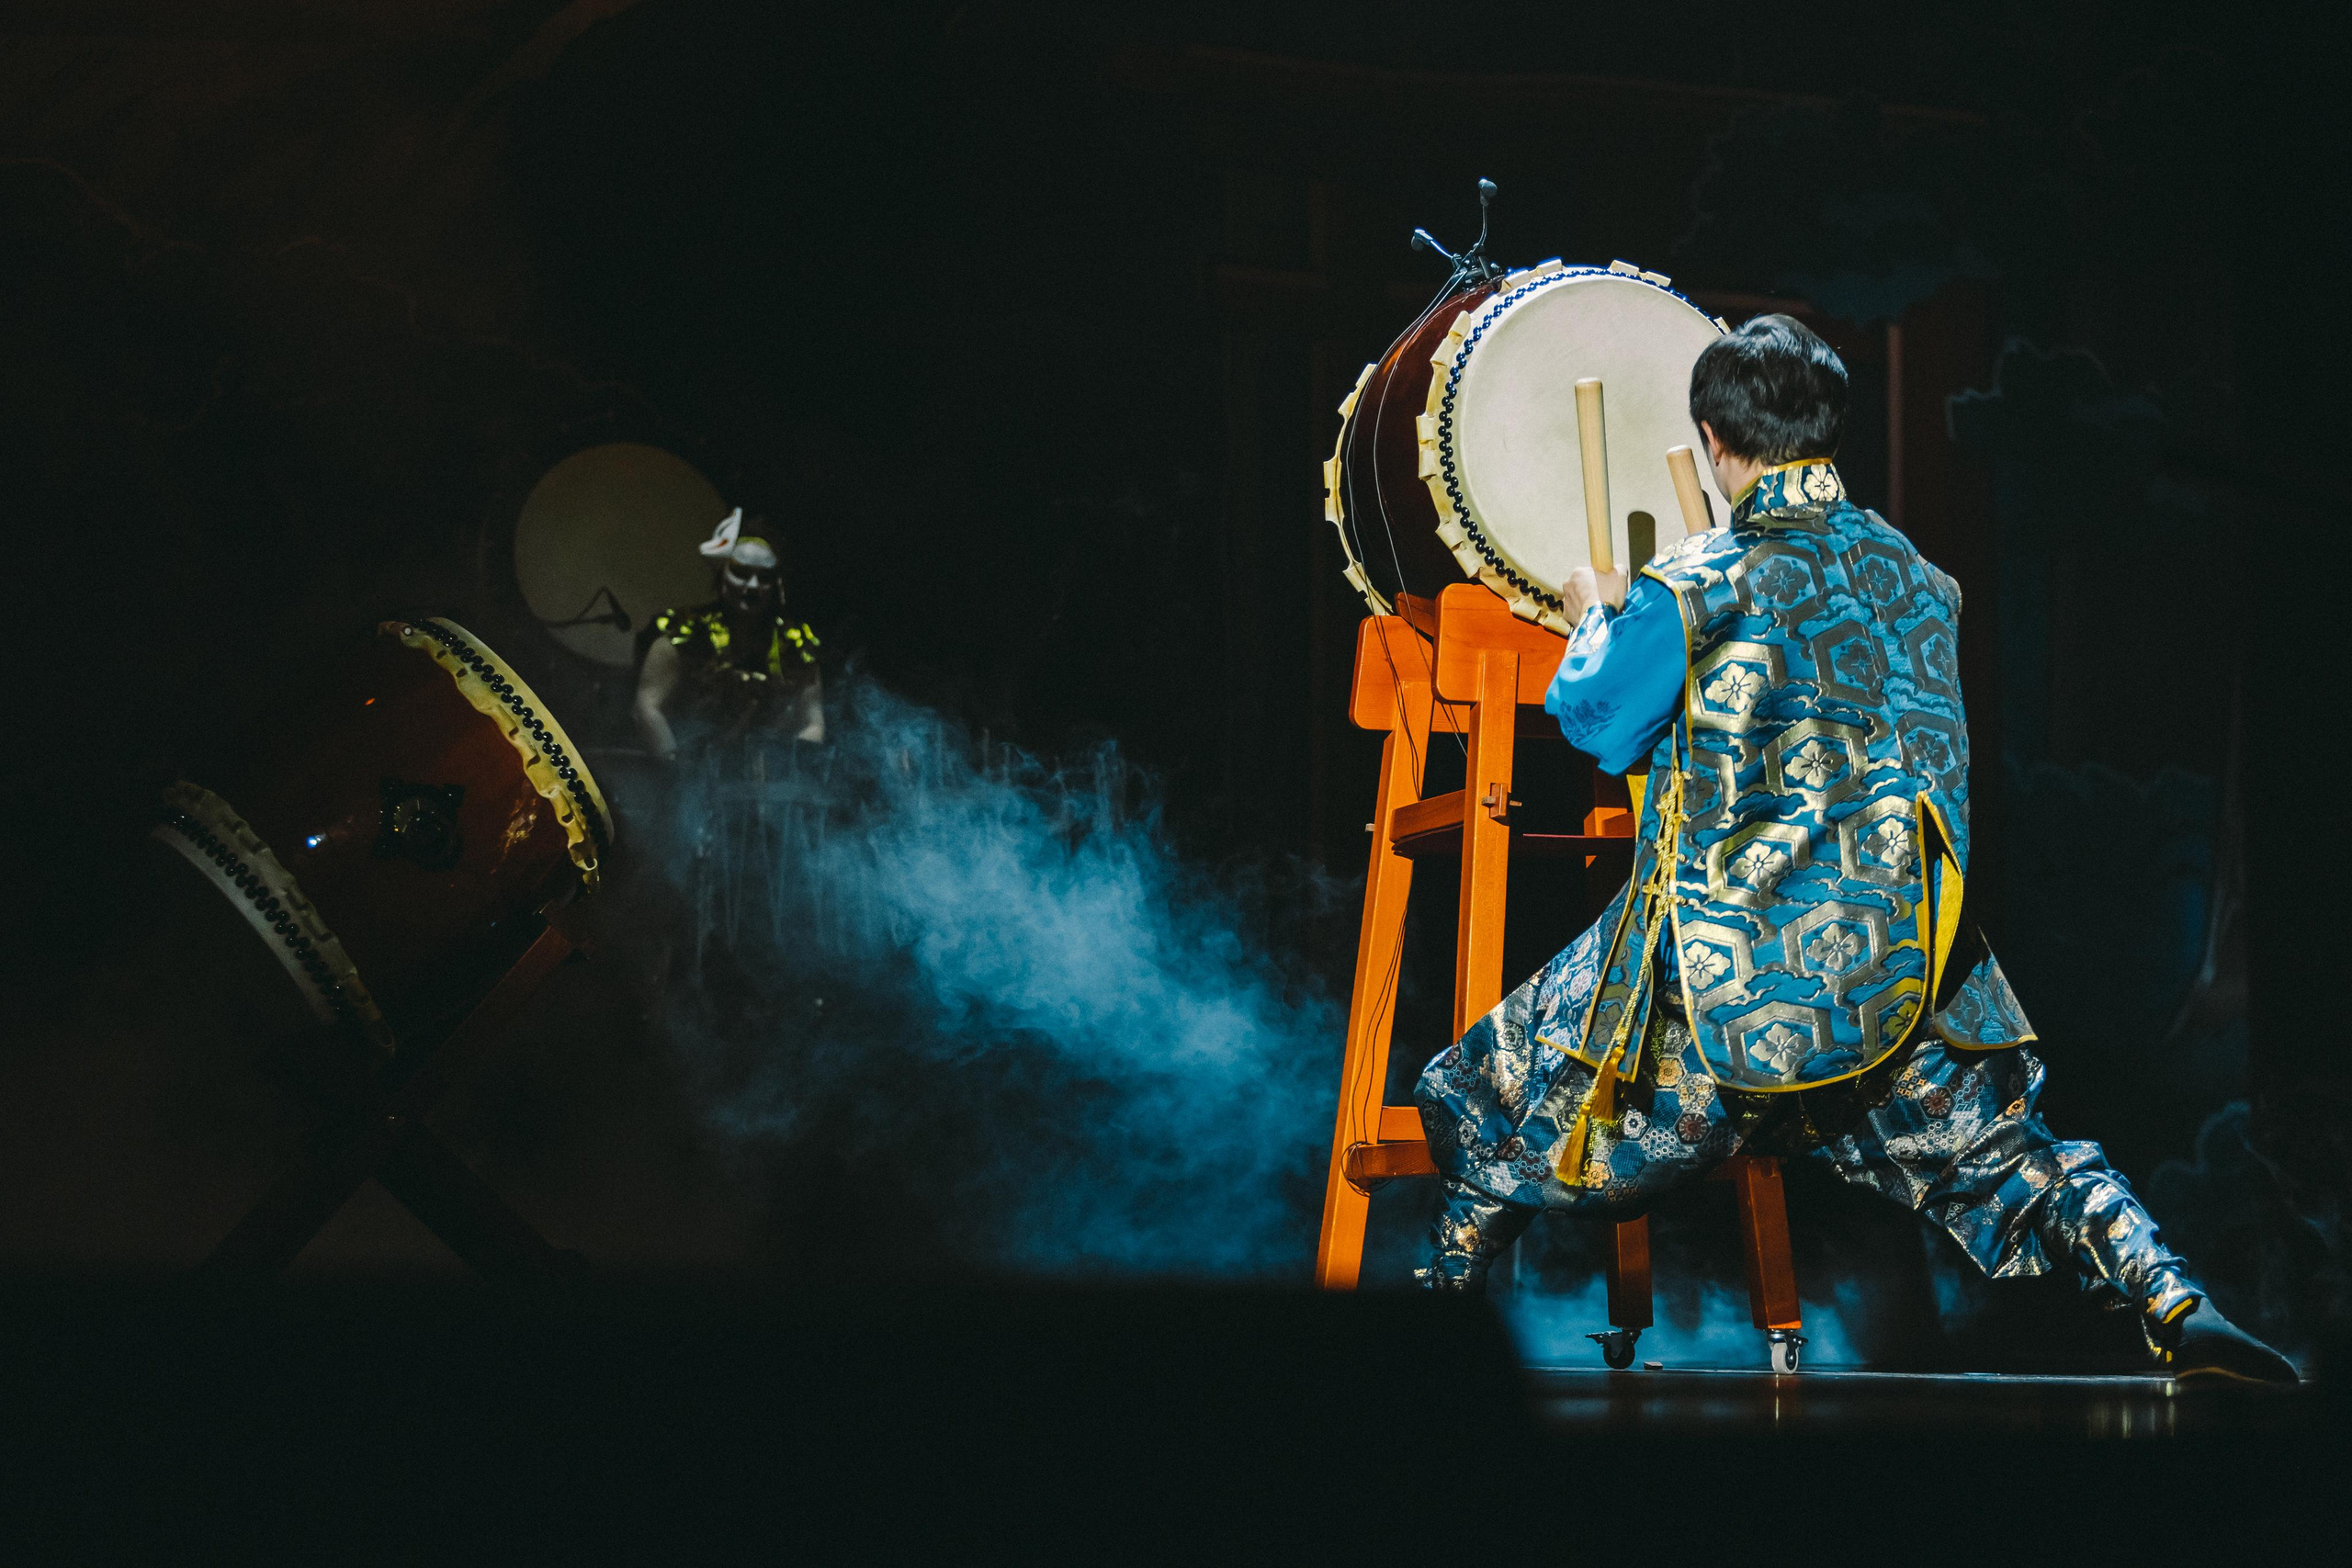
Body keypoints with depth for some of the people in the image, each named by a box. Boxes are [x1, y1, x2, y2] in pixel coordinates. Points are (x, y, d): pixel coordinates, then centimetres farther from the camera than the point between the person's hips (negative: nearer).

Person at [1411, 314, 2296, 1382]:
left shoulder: (1695, 585, -10)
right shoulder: (1916, 574, 7)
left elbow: (1590, 718, 1)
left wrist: (1597, 618, 23)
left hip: (1726, 970, -5)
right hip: (1912, 967, 5)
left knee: (1496, 1118, 12)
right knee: (2003, 1153, 16)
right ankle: (2179, 1312, -2)